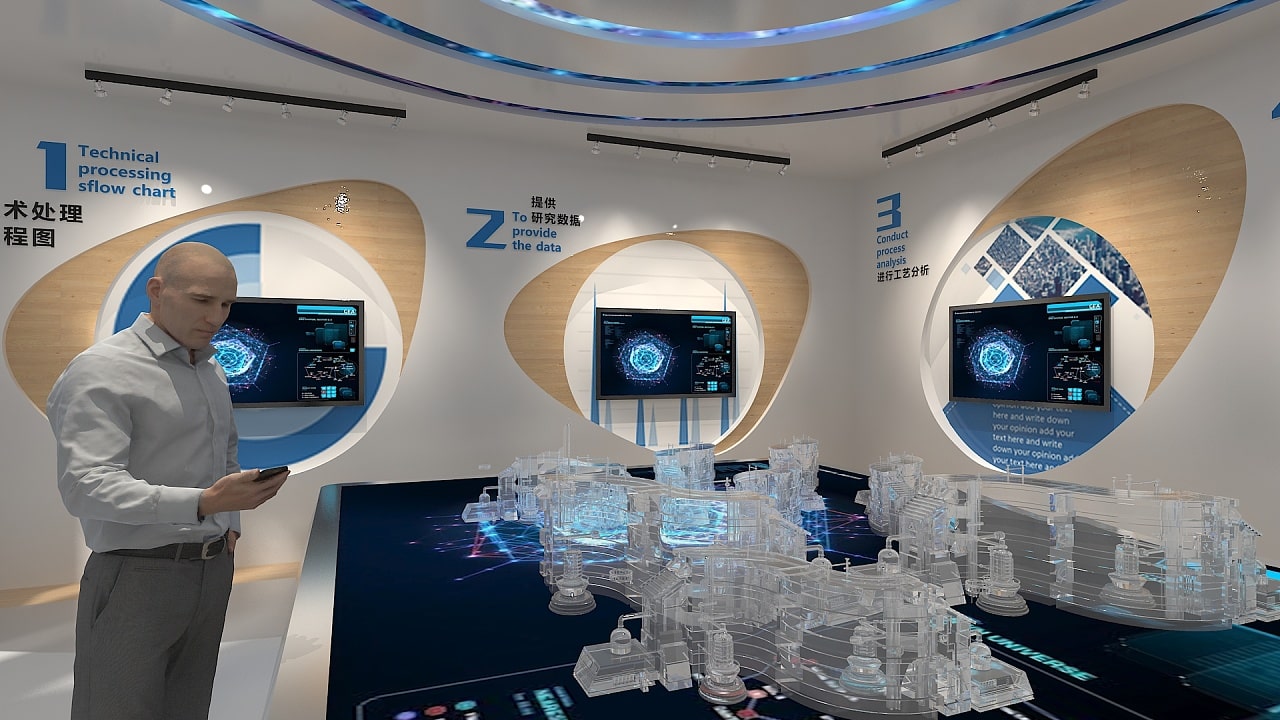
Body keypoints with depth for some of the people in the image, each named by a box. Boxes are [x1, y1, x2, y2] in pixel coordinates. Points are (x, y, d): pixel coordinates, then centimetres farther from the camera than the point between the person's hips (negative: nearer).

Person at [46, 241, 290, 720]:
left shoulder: (212, 370, 12)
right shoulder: (101, 371, -12)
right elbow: (86, 488, -21)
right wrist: (205, 503, -32)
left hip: (214, 569, 7)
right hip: (138, 575, -6)